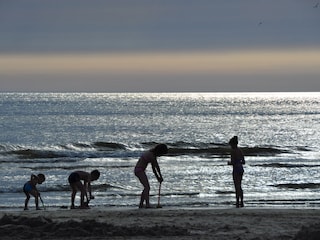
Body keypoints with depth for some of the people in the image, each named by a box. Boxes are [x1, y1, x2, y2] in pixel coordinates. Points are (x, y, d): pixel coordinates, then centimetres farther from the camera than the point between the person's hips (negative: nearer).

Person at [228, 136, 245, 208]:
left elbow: (233, 162, -18)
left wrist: (229, 163, 2)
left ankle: (238, 202, -2)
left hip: (236, 169, -8)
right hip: (241, 169, 8)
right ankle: (241, 202, 20)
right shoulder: (240, 150, 10)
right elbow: (243, 162, 13)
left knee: (237, 187, -3)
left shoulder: (233, 151, -13)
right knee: (239, 186, 17)